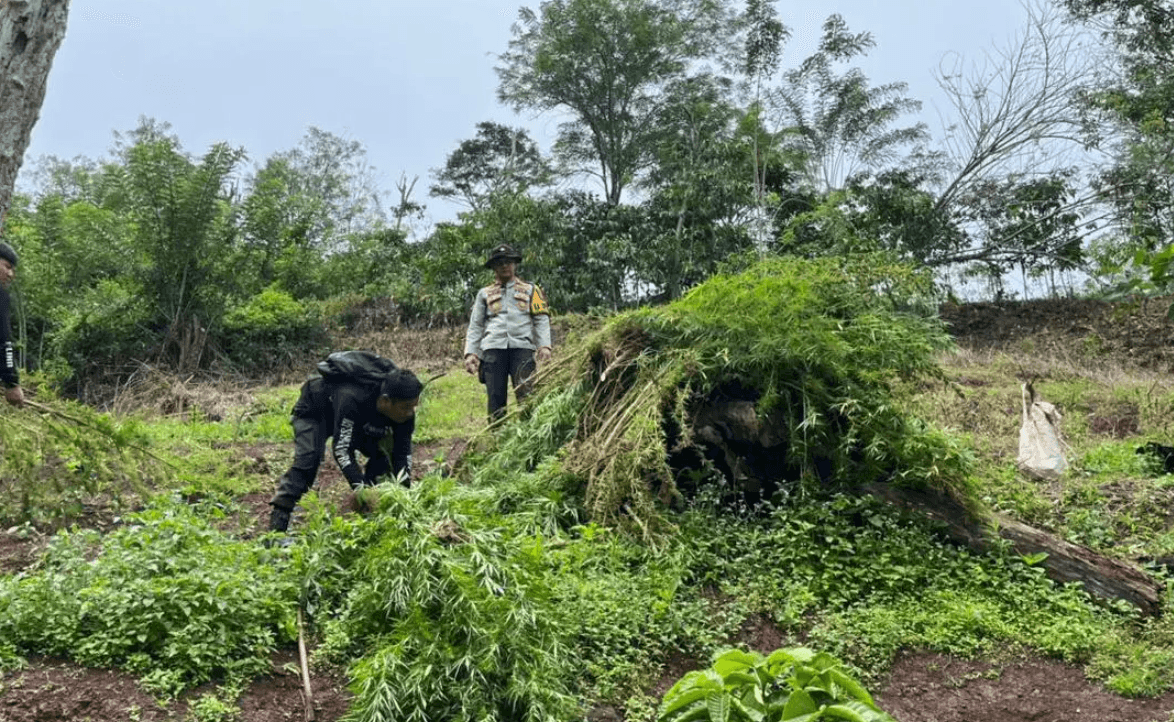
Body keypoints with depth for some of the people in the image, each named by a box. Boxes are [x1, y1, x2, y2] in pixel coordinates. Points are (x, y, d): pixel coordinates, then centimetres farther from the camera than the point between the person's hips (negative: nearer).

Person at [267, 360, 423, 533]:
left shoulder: (405, 413, -29)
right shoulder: (351, 399, -47)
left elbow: (403, 453, -22)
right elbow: (341, 449, -46)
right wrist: (359, 486, -54)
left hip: (359, 420, 6)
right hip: (314, 410, -6)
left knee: (382, 457, -9)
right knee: (307, 460, -25)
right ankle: (277, 524, -24)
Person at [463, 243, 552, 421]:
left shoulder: (530, 290, 19)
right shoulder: (484, 294, 22)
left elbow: (542, 320, 11)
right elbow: (475, 326, 19)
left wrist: (544, 346, -4)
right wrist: (470, 353, 6)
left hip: (522, 347, -1)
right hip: (493, 348, 1)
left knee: (527, 396, -13)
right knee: (496, 397, -4)